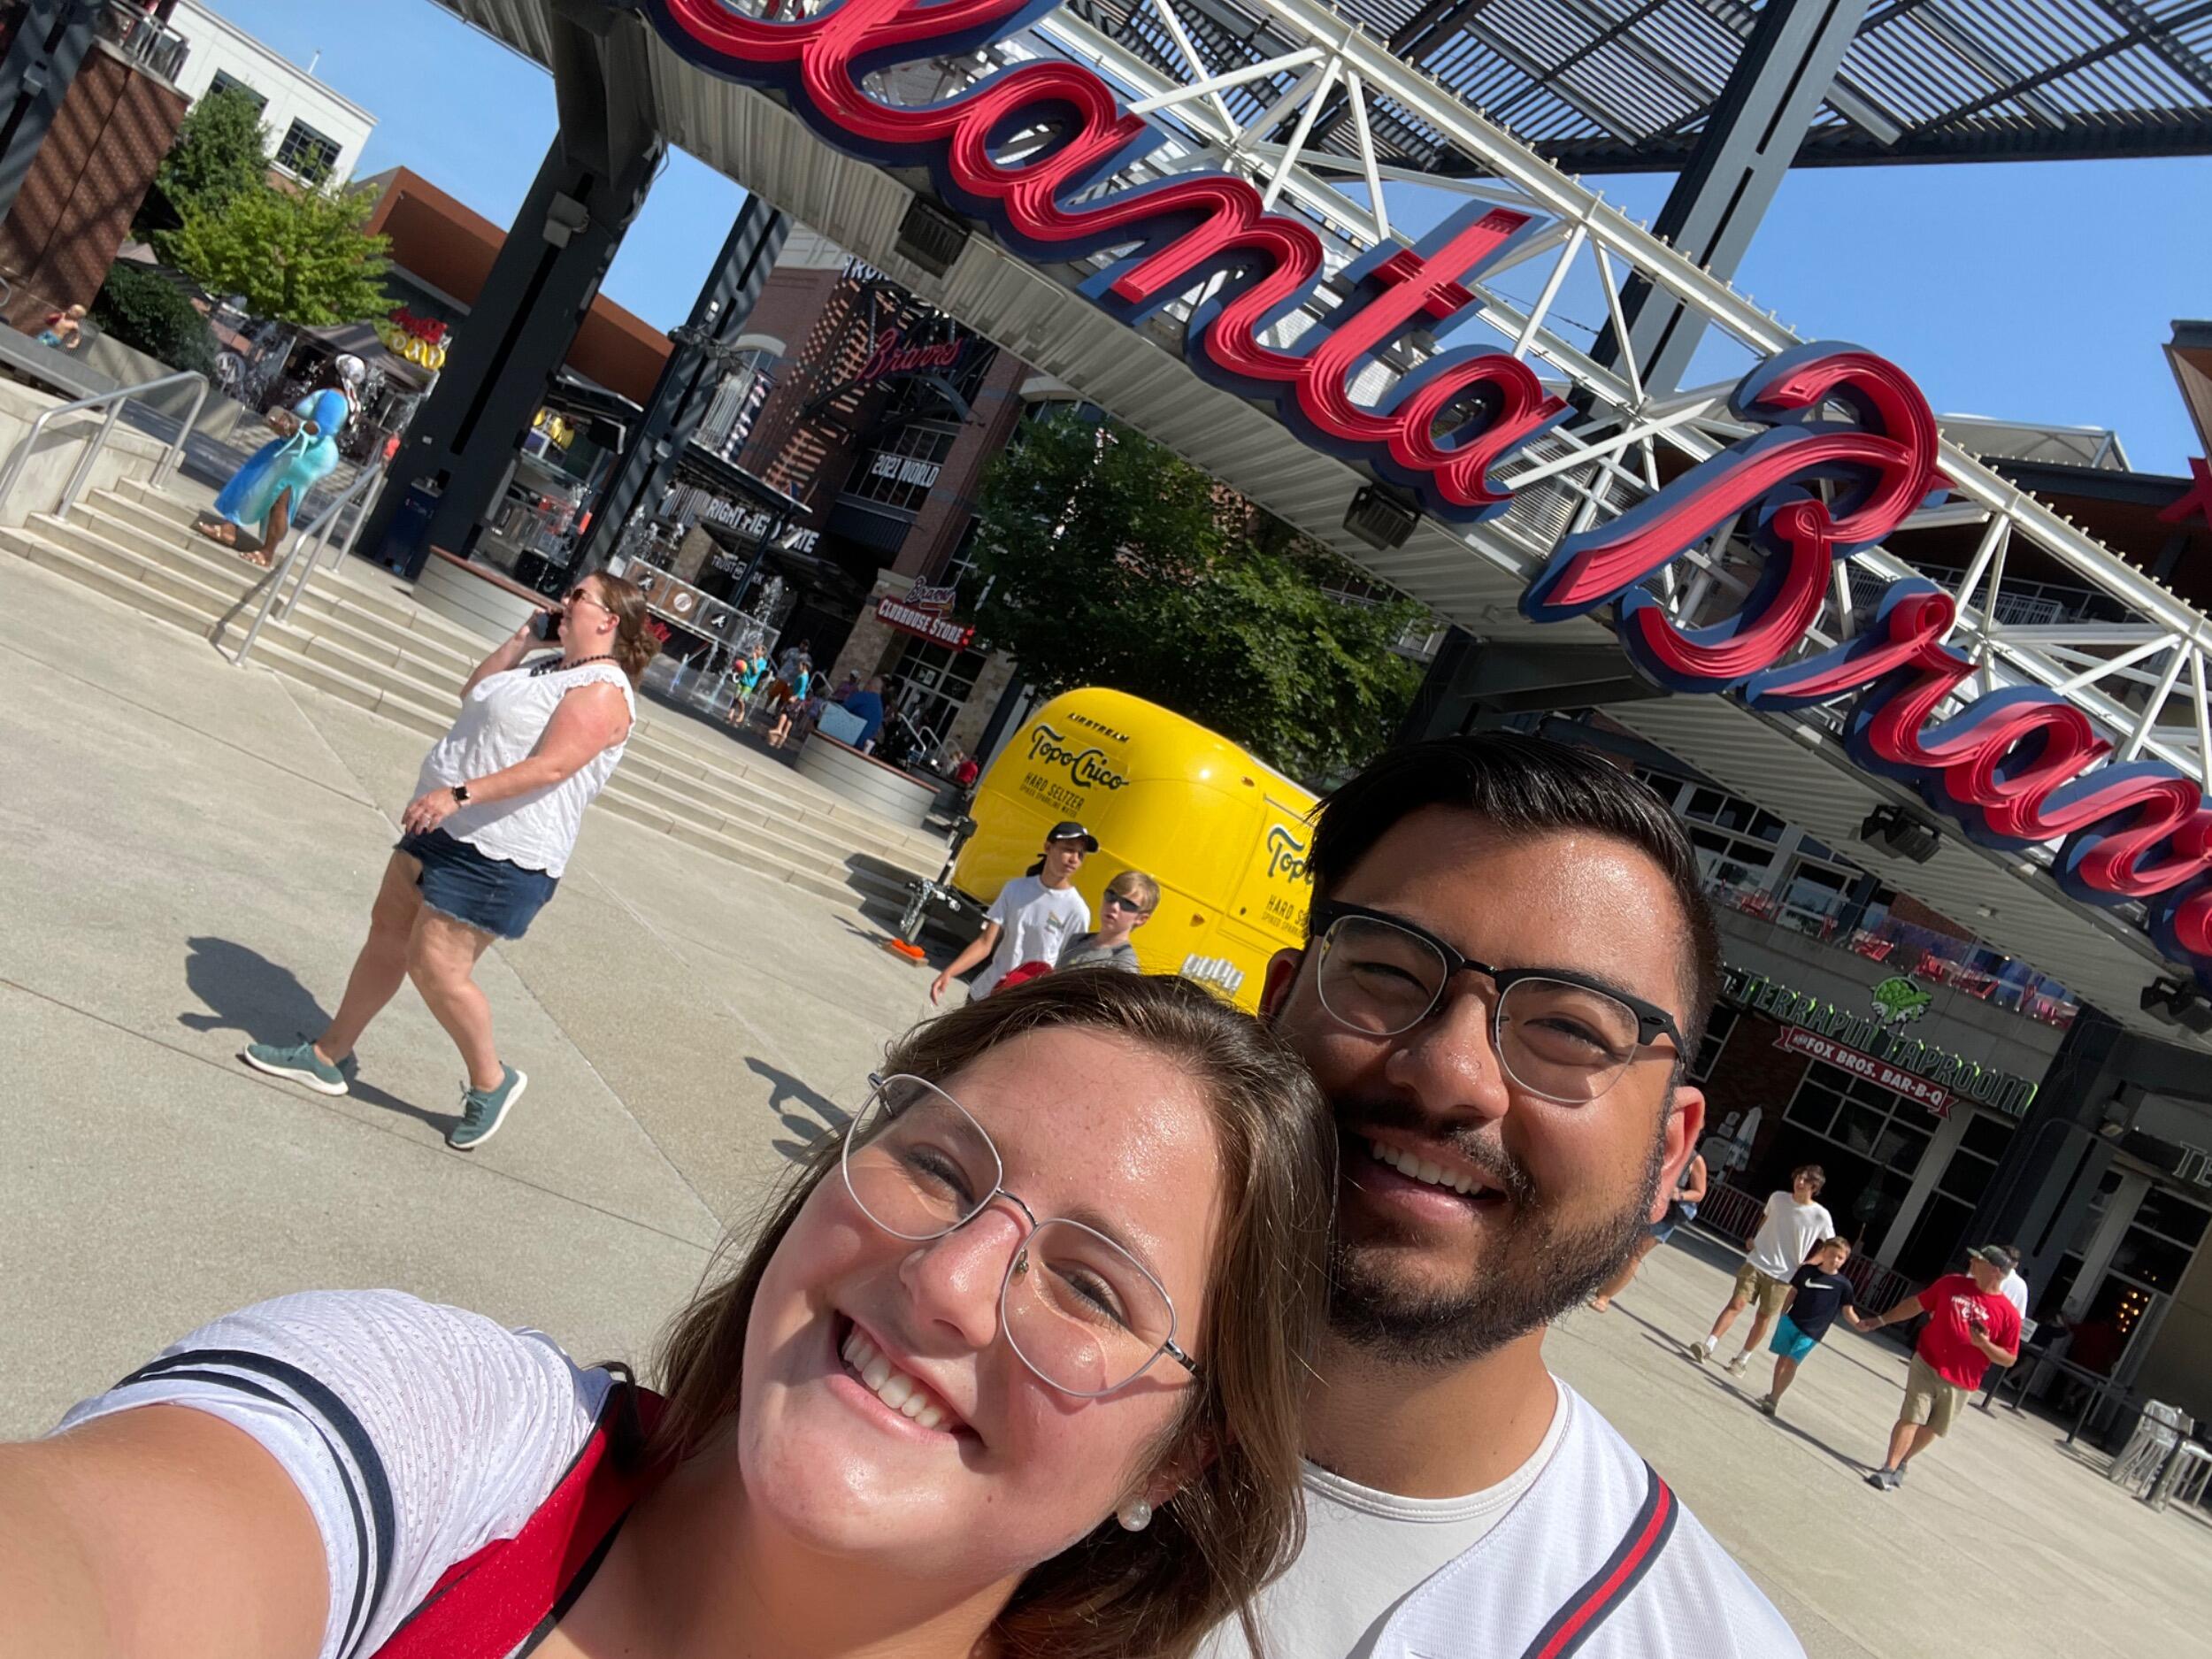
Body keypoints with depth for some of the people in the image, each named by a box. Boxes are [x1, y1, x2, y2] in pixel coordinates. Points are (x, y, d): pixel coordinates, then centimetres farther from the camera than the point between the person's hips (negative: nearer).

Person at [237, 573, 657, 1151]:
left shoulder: (603, 692, -17)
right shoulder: (553, 666, 14)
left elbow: (551, 767, -27)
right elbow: (473, 695, 21)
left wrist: (459, 794, -33)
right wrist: (524, 638, 11)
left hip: (498, 855, -10)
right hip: (446, 828, 10)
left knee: (435, 967, -10)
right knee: (388, 932, 15)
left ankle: (491, 1081, 11)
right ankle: (327, 1055, 29)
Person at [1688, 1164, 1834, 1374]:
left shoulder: (1821, 1217, -11)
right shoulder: (1777, 1198, -2)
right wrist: (1754, 1238, 8)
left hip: (1783, 1276, -1)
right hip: (1756, 1262, 1)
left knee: (1763, 1317, 7)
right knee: (1736, 1304, -9)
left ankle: (1742, 1360, 21)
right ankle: (1708, 1345, -14)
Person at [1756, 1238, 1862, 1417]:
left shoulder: (1843, 1285, -3)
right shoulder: (1807, 1271, 0)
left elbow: (1847, 1311, 1)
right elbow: (1792, 1293, 7)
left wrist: (1857, 1324, -18)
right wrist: (1782, 1316, 6)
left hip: (1811, 1333, -2)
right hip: (1791, 1321, 2)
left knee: (1791, 1362, -10)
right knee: (1782, 1358, 8)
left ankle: (1774, 1398, -6)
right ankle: (1772, 1395, 19)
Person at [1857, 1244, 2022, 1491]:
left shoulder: (2009, 1314, -8)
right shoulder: (1952, 1283, -2)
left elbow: (2009, 1359, -3)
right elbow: (1916, 1304, 9)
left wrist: (1984, 1344, -22)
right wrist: (1882, 1320, 10)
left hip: (1959, 1383, 1)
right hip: (1926, 1365, 0)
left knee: (1933, 1429, 14)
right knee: (1911, 1418, -8)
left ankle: (1901, 1463, 34)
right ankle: (1889, 1469, -5)